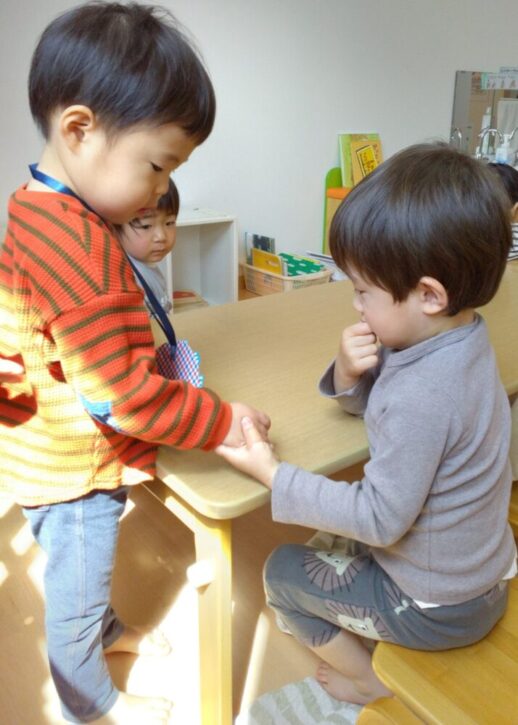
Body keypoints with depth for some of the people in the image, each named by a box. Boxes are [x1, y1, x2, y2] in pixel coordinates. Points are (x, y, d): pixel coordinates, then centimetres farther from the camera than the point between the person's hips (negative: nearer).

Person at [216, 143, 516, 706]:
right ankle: (373, 649, 33)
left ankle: (372, 684, 23)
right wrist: (350, 372, -19)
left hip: (440, 606, -8)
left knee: (282, 572, 7)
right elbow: (372, 403, 3)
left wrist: (272, 475, -24)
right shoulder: (458, 339, -8)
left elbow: (380, 519, -28)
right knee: (333, 542, 26)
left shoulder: (422, 396, -37)